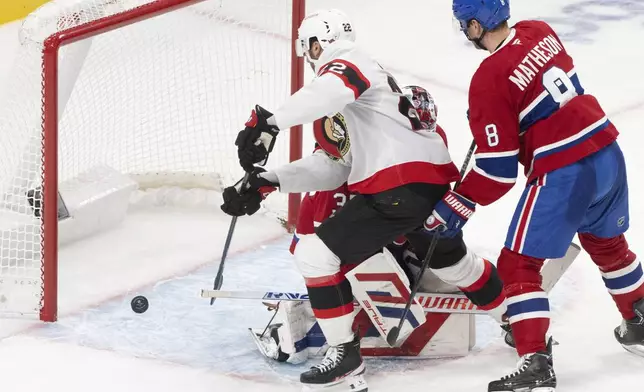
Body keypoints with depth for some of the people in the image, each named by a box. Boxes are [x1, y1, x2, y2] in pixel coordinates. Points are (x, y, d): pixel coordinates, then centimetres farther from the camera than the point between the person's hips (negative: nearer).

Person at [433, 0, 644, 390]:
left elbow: (499, 168, -13)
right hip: (608, 153, 8)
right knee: (608, 244, 30)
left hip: (562, 175, -8)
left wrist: (459, 204, -3)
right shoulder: (540, 32, 3)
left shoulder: (489, 79, -15)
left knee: (518, 265, 2)